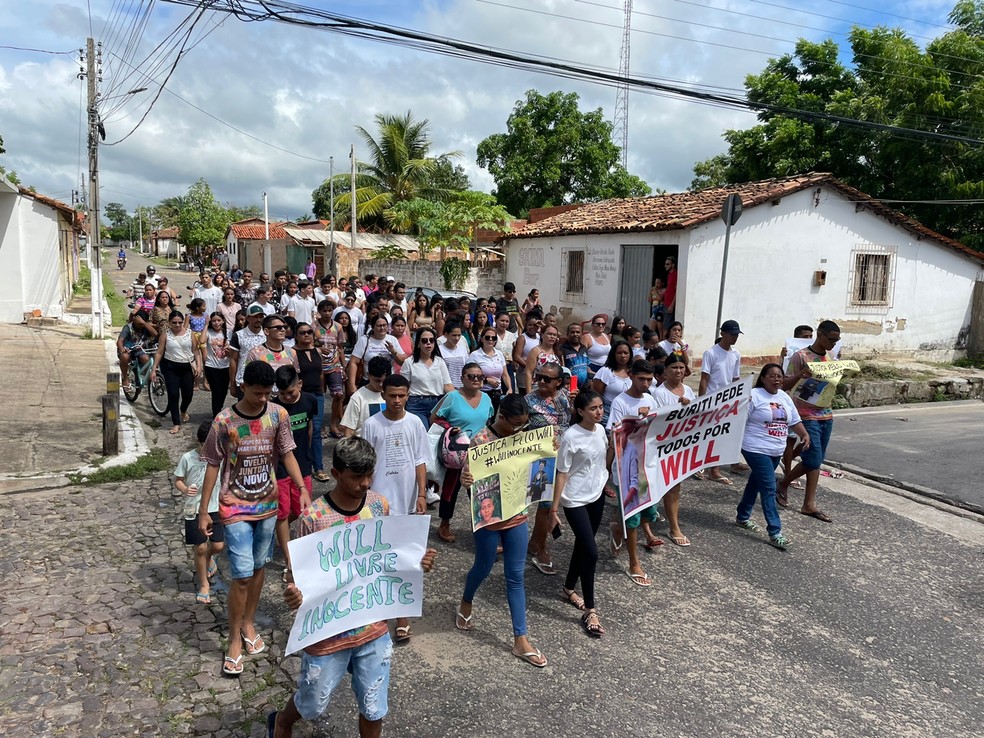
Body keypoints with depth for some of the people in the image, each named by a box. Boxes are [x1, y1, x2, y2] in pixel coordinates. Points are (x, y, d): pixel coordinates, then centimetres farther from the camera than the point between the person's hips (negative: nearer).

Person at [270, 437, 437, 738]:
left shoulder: (380, 505, -6)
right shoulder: (313, 517, -20)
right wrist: (294, 594, -35)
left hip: (374, 629, 3)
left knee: (374, 711, 15)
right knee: (312, 704, 21)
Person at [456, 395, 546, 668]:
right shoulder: (480, 440, -19)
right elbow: (469, 475, -20)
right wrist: (465, 478, -44)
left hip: (517, 516, 5)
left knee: (516, 576, 9)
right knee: (484, 567, 16)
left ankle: (520, 640, 18)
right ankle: (465, 604, 50)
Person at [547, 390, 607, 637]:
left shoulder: (600, 429, -1)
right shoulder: (571, 437, -21)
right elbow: (561, 474, -17)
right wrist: (553, 509, -16)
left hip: (597, 495, 7)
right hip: (575, 500, -7)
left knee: (583, 546, 18)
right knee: (591, 553, -9)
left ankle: (569, 589, 39)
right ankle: (590, 611, 4)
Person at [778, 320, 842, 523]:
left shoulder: (828, 358, 13)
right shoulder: (800, 357, -9)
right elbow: (785, 385, -11)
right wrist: (799, 375, -31)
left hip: (826, 416, 7)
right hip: (807, 416, -7)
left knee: (812, 460, 10)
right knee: (814, 460, -6)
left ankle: (783, 485, 24)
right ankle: (810, 504, 8)